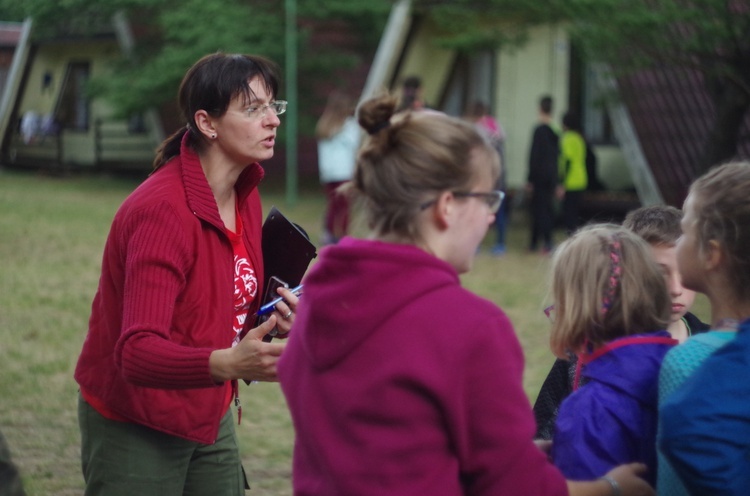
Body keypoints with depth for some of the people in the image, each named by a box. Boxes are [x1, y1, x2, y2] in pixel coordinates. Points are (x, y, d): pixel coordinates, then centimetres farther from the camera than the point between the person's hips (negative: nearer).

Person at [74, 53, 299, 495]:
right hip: (137, 428, -7)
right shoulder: (163, 210, -25)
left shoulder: (246, 195, 1)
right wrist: (227, 363, -50)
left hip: (210, 419, 7)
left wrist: (275, 318, -8)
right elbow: (138, 352, -34)